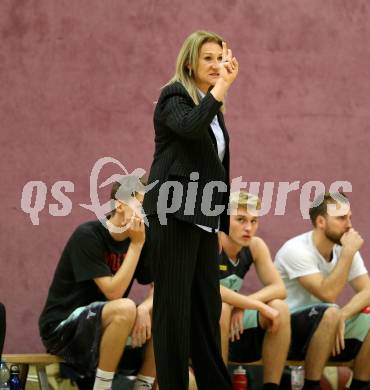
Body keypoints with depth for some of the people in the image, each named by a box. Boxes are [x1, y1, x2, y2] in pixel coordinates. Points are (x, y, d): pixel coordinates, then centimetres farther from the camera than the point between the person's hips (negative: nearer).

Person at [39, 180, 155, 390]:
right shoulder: (88, 236, -17)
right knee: (125, 308, -33)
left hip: (102, 326, 7)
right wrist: (136, 245, -22)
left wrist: (144, 309, -22)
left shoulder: (138, 238, 2)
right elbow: (113, 292, -24)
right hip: (61, 328, -7)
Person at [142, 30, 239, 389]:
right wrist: (223, 85, -26)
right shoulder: (174, 97, -5)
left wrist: (222, 217, 19)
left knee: (207, 306, 9)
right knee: (173, 304, -5)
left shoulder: (211, 105, 19)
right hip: (174, 214, -8)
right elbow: (192, 127, -28)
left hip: (204, 218, 8)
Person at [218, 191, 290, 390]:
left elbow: (279, 288, -7)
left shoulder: (255, 246, -1)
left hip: (233, 328, 5)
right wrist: (259, 304, -33)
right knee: (221, 308, -35)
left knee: (279, 308, -15)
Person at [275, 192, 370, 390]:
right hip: (285, 332, -6)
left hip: (320, 326, 6)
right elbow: (328, 294, -27)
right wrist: (348, 253, -24)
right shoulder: (297, 250, -18)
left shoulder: (345, 248, 3)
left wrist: (342, 316, -24)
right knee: (330, 313, -35)